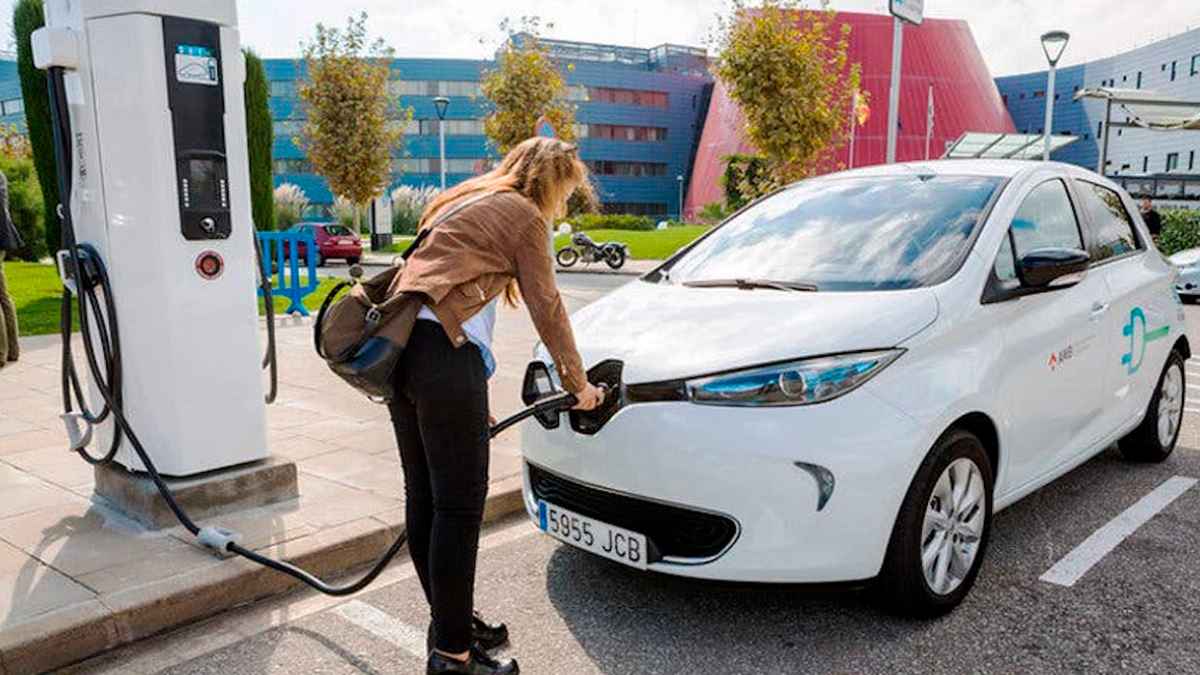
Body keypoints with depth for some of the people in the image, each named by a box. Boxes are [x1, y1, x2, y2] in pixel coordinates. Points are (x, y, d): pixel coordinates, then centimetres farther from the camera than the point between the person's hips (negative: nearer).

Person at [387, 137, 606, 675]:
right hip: (444, 351, -9)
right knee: (459, 504, -3)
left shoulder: (463, 202, 29)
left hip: (402, 345, 9)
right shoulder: (523, 214, 4)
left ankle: (450, 621, 29)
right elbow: (546, 308, 3)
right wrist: (578, 384, 15)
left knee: (424, 498, 14)